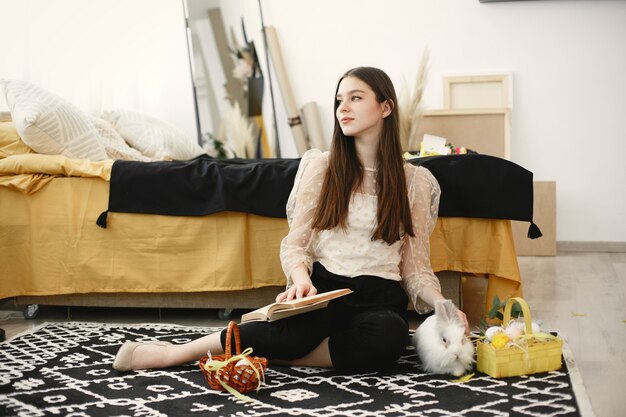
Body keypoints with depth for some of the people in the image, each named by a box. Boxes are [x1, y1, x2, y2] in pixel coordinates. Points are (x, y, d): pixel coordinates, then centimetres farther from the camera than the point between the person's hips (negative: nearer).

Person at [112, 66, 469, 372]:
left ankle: (262, 352, -25)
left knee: (389, 334, -37)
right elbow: (295, 245, 4)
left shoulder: (415, 181, 8)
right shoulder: (321, 166, 7)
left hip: (380, 295, 1)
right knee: (298, 326, -38)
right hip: (323, 286, -1)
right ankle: (176, 352, -25)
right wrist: (301, 278, -19)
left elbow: (416, 268, 8)